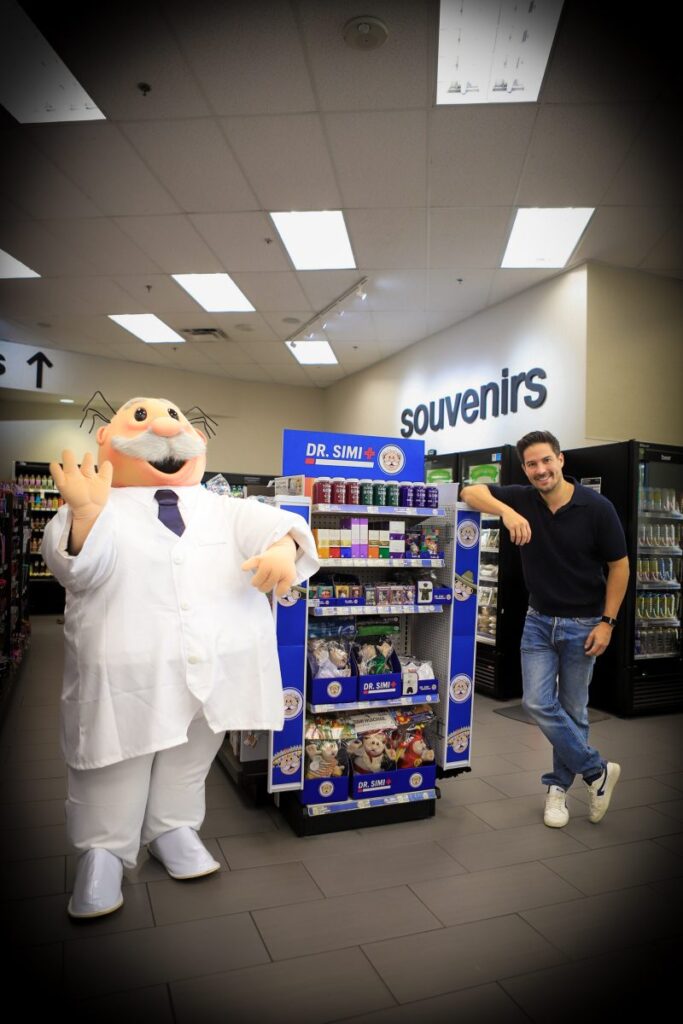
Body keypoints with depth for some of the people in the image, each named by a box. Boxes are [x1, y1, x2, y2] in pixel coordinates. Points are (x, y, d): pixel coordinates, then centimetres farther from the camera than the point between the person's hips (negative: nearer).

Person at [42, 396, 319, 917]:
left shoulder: (222, 508, 9)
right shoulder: (104, 510, -1)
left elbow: (267, 523, -6)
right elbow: (80, 566, -16)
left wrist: (283, 549, -30)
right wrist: (85, 514, -37)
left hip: (214, 668, 4)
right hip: (126, 672, -3)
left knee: (190, 758, 20)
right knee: (116, 765, 11)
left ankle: (173, 827, 41)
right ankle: (103, 849, 32)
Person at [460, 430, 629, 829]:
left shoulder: (597, 507, -14)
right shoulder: (522, 500, -7)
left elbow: (619, 566, -7)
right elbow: (471, 491, -13)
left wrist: (607, 621, -10)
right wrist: (507, 512, -32)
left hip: (583, 624, -2)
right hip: (539, 620, 3)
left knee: (573, 710, 8)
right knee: (539, 703, -2)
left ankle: (559, 785, 28)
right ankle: (598, 770, 17)